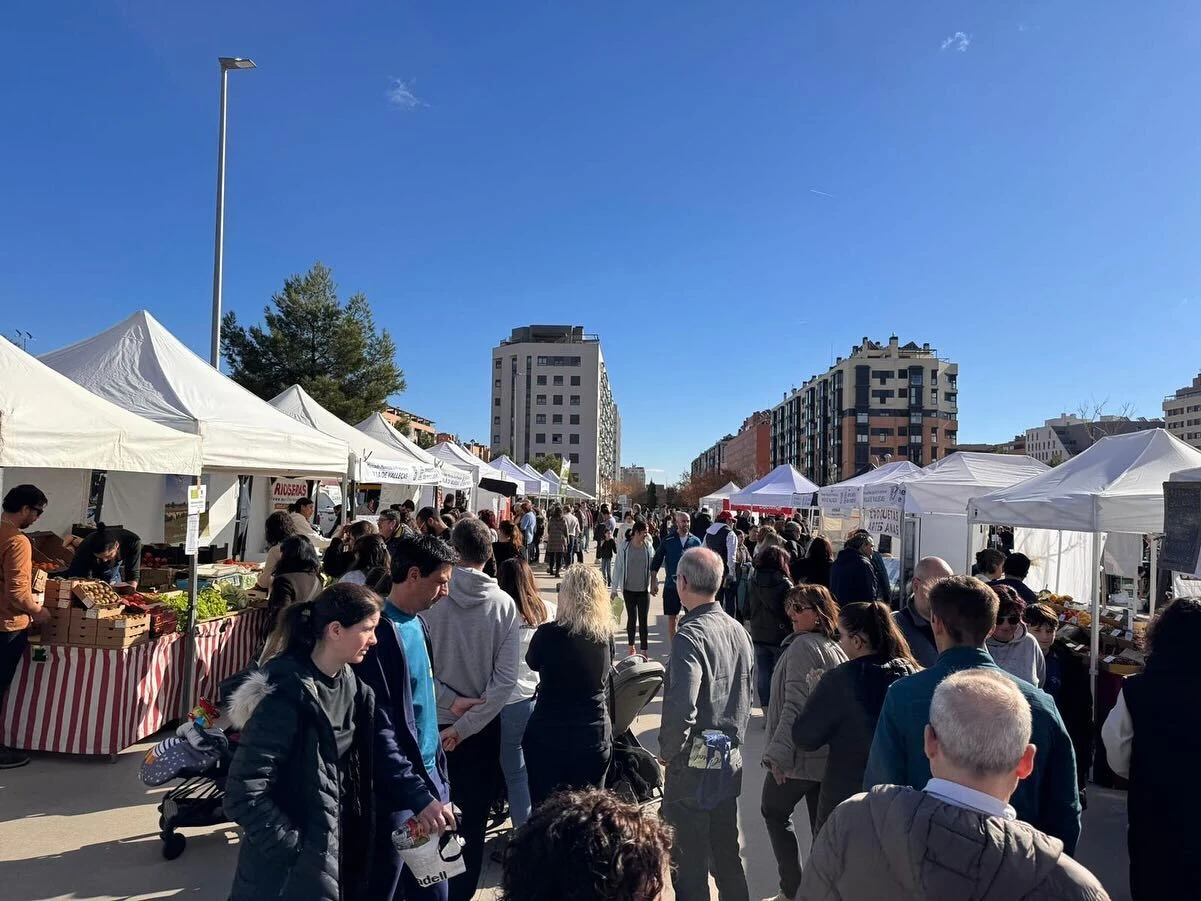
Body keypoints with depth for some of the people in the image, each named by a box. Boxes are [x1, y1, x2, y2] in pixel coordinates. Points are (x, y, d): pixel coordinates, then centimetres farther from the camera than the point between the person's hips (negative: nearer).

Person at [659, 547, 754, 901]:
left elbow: (681, 708, -27)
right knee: (727, 854, 22)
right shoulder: (739, 631, 4)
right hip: (730, 759, 8)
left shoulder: (691, 635, -21)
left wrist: (668, 751, -12)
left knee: (688, 862, 7)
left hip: (694, 763, -8)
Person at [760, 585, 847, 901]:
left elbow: (795, 706, -23)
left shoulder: (802, 646, -18)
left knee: (773, 811, 12)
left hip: (799, 755, -7)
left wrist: (778, 753, -21)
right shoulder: (836, 649, 8)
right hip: (830, 755, 7)